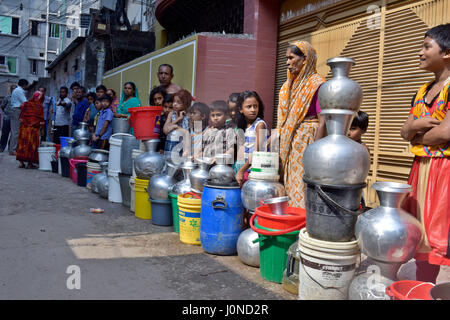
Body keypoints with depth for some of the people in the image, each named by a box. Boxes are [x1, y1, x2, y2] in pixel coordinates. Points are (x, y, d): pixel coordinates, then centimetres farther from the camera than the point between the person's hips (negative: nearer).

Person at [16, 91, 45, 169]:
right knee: (31, 144, 3)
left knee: (22, 143, 11)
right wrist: (41, 129, 1)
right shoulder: (40, 107, -7)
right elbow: (41, 120, -6)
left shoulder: (25, 104, 3)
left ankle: (21, 162, 13)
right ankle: (30, 163, 5)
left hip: (24, 127, 4)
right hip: (34, 129, -4)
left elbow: (21, 117, 9)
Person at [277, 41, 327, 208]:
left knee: (302, 188, -6)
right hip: (288, 144, 8)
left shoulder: (316, 84, -9)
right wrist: (276, 136, 11)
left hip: (306, 141, -7)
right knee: (289, 185, 10)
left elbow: (323, 122, -15)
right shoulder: (290, 84, 14)